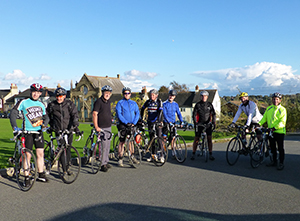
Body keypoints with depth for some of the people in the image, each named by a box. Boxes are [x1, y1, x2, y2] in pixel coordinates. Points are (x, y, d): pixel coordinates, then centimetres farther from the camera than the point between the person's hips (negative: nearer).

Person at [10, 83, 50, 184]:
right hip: (27, 132, -4)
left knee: (40, 153, 6)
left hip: (39, 132, 4)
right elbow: (13, 114, -5)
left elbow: (45, 117, 17)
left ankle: (41, 175, 17)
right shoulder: (23, 102, -2)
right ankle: (26, 177, 10)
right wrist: (15, 127, -17)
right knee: (27, 155, -1)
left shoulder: (41, 105, 12)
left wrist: (44, 123, -5)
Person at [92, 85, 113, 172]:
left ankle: (106, 162, 26)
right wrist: (96, 127, -22)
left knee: (108, 146, 13)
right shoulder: (98, 102, -11)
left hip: (108, 127, 8)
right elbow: (94, 114, -17)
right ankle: (102, 164, 3)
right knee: (103, 146, -6)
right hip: (101, 128, -8)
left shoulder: (108, 101, 12)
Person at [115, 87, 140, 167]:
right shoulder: (120, 103, -1)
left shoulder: (134, 103, 11)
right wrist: (126, 122, -18)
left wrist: (134, 123, -10)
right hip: (123, 125, -3)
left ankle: (132, 157, 24)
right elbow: (119, 114, -10)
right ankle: (120, 159, 6)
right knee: (122, 142, -1)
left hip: (132, 125, 4)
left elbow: (137, 113, 4)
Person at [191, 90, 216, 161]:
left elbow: (213, 114, 3)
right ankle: (193, 154, 10)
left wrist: (213, 122, -10)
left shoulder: (209, 105, 5)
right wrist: (195, 122, -16)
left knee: (209, 138, -3)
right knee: (196, 139, -1)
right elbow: (194, 114, -4)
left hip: (208, 124, 1)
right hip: (199, 124, -1)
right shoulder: (198, 105, 0)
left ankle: (210, 154, 6)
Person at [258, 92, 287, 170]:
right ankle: (274, 161, 28)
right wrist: (259, 124, -7)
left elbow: (282, 122, -15)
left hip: (279, 131, -5)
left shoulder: (282, 109, -7)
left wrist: (275, 127, -27)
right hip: (270, 131, 5)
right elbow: (264, 118, 9)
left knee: (280, 148, 4)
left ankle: (281, 163, 15)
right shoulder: (269, 108, 9)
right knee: (272, 147, 14)